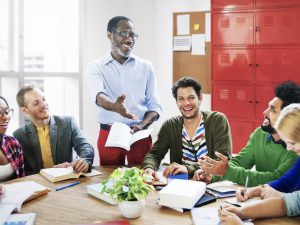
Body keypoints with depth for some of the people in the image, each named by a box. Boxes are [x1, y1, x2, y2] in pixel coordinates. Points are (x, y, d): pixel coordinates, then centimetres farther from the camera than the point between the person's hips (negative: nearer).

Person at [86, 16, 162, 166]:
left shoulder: (145, 67, 7)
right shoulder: (95, 67, 2)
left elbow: (155, 106, 5)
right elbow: (98, 96, -18)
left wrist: (141, 126, -14)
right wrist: (115, 106, -40)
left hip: (140, 135, 1)